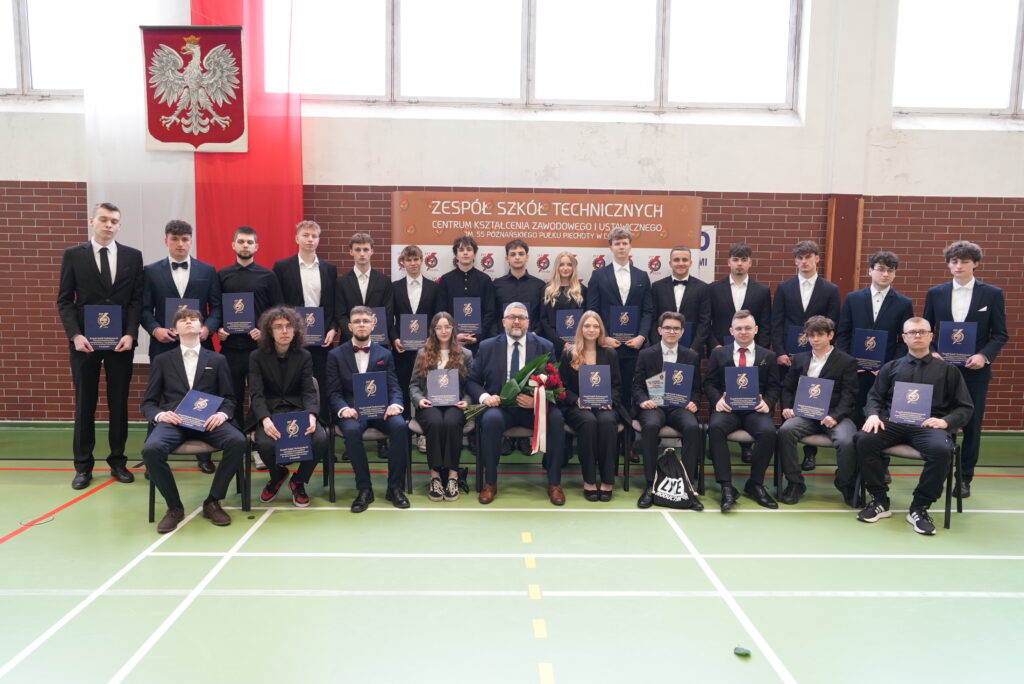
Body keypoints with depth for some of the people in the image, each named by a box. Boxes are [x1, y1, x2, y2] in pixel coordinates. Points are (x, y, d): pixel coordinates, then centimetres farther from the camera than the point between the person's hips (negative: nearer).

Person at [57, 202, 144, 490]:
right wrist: (75, 335, -11)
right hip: (85, 340, -1)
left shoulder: (133, 256, 5)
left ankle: (118, 461, 18)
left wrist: (130, 334, -9)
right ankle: (83, 465, 16)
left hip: (121, 340, 1)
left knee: (119, 402, 7)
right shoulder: (73, 255, 3)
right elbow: (64, 300, 1)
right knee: (85, 404, 6)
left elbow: (137, 299, 2)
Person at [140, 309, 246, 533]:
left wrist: (223, 414, -11)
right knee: (151, 449, -33)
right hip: (173, 420, 0)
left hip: (207, 421, 0)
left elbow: (229, 399, 13)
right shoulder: (162, 360, 19)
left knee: (238, 441, -31)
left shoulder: (217, 360, 19)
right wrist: (159, 414, -10)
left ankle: (212, 502, -11)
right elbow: (148, 402, 14)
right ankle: (174, 506, -9)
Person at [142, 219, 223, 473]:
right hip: (164, 345, 0)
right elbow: (145, 309, 3)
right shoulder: (151, 271, 7)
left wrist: (207, 328, -14)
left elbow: (217, 307, 3)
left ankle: (204, 455, 16)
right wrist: (155, 329, -15)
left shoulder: (208, 270, 7)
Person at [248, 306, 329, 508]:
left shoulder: (304, 356, 6)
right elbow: (256, 394, -8)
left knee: (320, 438, -29)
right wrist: (265, 420, -28)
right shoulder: (257, 357, 1)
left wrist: (311, 416, -24)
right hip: (269, 412, -1)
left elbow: (309, 391, -2)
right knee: (265, 444, -33)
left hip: (298, 410, 1)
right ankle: (278, 475, 6)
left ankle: (298, 481, 1)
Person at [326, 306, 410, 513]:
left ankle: (394, 487, -17)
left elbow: (394, 387, 7)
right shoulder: (336, 355, 10)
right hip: (352, 410, -1)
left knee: (400, 426, -31)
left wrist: (395, 404, -16)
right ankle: (364, 489, -20)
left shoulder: (385, 354, 14)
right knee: (352, 430, -36)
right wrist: (343, 409, -19)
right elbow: (334, 392, 3)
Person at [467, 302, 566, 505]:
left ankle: (554, 483, -13)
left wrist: (538, 399, -21)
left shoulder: (545, 347, 5)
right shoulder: (487, 347, 6)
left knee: (556, 418, -29)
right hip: (500, 406, 0)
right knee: (491, 419, -34)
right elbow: (472, 380, 8)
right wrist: (484, 396, -15)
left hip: (534, 407, 0)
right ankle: (490, 483, -15)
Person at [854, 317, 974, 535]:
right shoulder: (891, 367, 21)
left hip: (929, 425, -1)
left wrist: (946, 421, -9)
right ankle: (879, 501, -14)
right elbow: (874, 397, 15)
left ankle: (919, 509, -18)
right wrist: (873, 415, -9)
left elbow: (965, 407, 13)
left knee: (941, 450, -36)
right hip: (894, 423, 1)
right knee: (864, 440, -30)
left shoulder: (947, 370, 18)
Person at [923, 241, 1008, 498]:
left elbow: (1000, 334, 1)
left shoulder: (993, 294, 1)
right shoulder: (935, 293, 4)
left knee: (972, 426, 6)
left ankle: (965, 478, 17)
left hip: (975, 370, -1)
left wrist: (984, 355, -16)